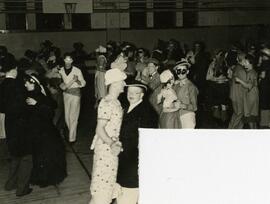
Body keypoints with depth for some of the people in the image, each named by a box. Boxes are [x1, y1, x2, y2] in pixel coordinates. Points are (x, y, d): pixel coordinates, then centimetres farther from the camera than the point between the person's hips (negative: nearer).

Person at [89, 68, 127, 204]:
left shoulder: (115, 101, 7)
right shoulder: (107, 103, -21)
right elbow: (99, 129, -24)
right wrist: (111, 144, -33)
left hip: (112, 147, 9)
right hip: (106, 148, -9)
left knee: (109, 181, 19)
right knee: (102, 185, 1)